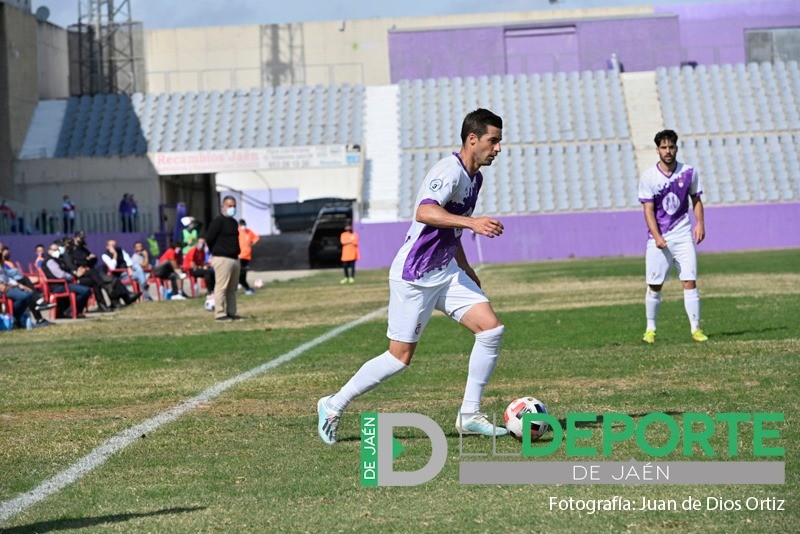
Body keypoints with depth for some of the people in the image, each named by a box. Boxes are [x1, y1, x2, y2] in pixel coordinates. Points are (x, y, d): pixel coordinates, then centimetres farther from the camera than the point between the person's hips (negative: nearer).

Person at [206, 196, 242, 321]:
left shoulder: (233, 222, 17)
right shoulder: (218, 221, -10)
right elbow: (209, 238, -13)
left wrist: (236, 252, 15)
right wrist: (216, 252, -2)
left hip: (234, 259, 9)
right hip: (223, 259, -9)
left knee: (232, 289, 11)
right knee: (221, 287, -9)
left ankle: (231, 313, 15)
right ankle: (220, 314, -8)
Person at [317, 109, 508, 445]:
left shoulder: (474, 178, 11)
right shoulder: (450, 170, -19)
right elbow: (425, 213, -37)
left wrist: (466, 269, 28)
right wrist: (471, 222, -46)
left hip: (445, 273, 9)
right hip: (414, 276, -9)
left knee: (492, 329, -6)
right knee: (400, 357, -2)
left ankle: (469, 415, 1)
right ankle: (334, 406, 15)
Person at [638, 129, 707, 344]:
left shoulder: (689, 172, 1)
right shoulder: (648, 177, -5)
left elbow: (696, 200, 12)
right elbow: (649, 210, -7)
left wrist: (700, 223, -5)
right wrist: (657, 237, -18)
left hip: (683, 237, 1)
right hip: (658, 239, -1)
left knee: (690, 282, -6)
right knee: (654, 285, 2)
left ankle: (696, 328, -1)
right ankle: (650, 329, 16)